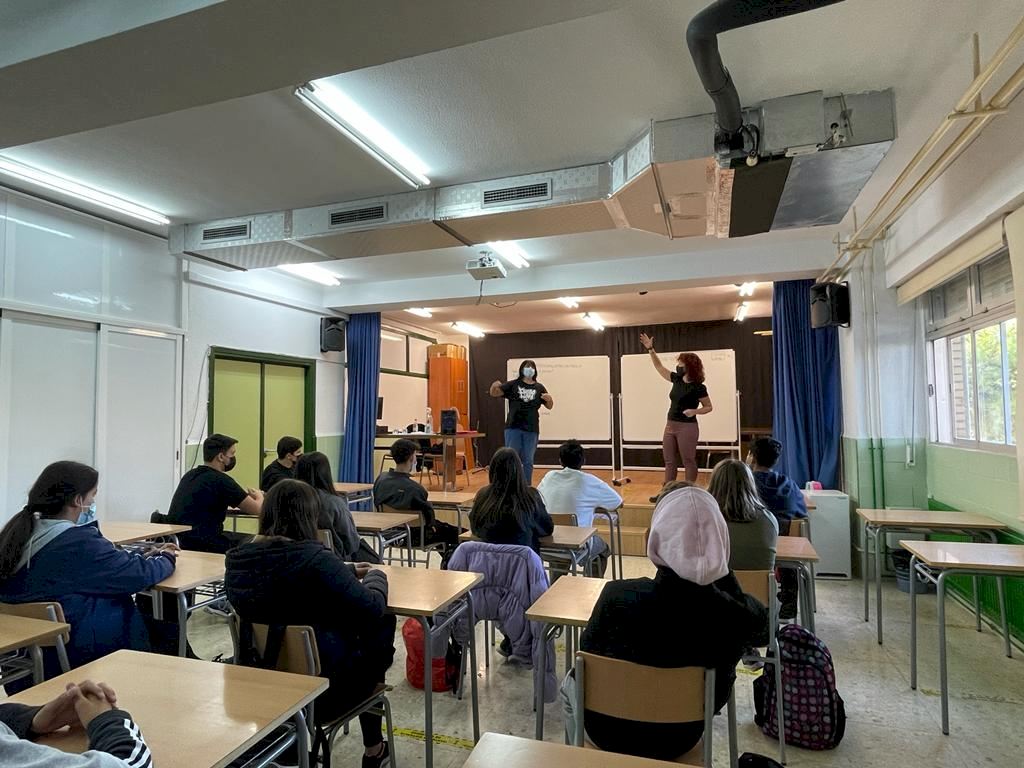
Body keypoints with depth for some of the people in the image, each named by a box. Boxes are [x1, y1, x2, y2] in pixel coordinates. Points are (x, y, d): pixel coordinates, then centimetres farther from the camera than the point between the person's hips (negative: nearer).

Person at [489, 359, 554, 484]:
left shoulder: (539, 388, 8)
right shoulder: (513, 385, 3)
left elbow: (549, 406, 11)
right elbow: (494, 393, 0)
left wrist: (549, 399, -12)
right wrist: (494, 386, -23)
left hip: (531, 430, 2)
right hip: (513, 428, -1)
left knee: (528, 461, 9)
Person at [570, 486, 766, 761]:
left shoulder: (618, 596, -32)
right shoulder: (745, 616, -29)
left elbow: (587, 654, -10)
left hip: (610, 732, -2)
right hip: (677, 738, 2)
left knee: (573, 682, 31)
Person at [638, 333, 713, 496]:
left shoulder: (698, 387, -12)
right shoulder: (677, 380, 7)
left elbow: (709, 407, -5)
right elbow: (659, 367, 16)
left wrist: (695, 411, -23)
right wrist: (651, 349, 11)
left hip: (687, 427, -7)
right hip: (670, 425, 7)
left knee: (689, 462, 1)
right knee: (669, 462, 10)